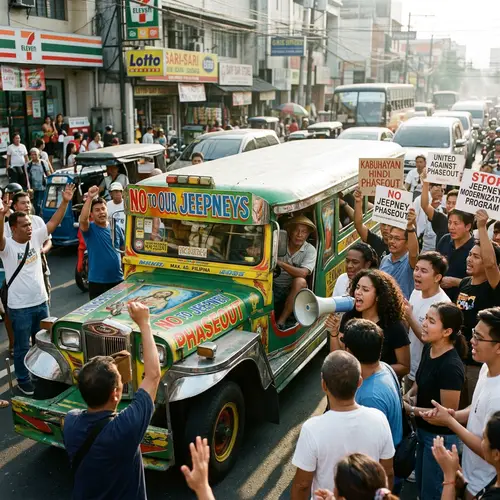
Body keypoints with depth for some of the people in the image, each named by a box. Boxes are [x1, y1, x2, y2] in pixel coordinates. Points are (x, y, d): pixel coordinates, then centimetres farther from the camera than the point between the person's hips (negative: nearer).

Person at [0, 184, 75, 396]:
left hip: (41, 302, 6)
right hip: (20, 307, -5)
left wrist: (65, 202, -12)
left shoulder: (35, 238, 0)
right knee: (22, 346, 9)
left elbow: (53, 223, -2)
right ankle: (23, 381, 26)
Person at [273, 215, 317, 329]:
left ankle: (281, 321, -26)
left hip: (293, 290, 0)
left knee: (300, 281, -33)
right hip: (273, 287, 0)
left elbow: (302, 273, -23)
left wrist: (280, 263, -30)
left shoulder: (310, 250, -7)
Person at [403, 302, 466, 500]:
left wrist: (410, 410, -18)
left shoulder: (451, 366, -31)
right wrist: (409, 394, -7)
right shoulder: (428, 349, -6)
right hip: (423, 429, 8)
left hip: (440, 437, -8)